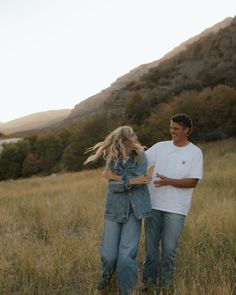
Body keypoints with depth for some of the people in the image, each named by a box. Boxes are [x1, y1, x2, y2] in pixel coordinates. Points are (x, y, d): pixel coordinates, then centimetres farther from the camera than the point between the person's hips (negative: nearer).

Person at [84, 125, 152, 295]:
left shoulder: (141, 157, -4)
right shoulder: (111, 158, -2)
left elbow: (138, 182, -15)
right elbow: (114, 186, -9)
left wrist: (114, 177, -12)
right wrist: (132, 181, -19)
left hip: (134, 210, -1)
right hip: (114, 210, 1)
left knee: (127, 255, -6)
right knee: (109, 254, 2)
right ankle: (106, 278, 36)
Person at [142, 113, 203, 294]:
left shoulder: (195, 152, -1)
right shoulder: (161, 147, 7)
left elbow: (193, 182, -7)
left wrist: (169, 181, -18)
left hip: (176, 208, -3)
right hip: (154, 205, 3)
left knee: (169, 248, 0)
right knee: (151, 246, 9)